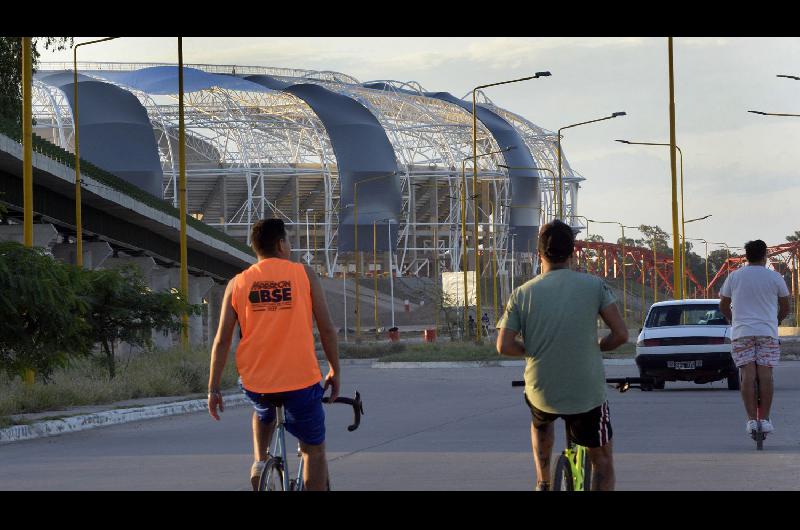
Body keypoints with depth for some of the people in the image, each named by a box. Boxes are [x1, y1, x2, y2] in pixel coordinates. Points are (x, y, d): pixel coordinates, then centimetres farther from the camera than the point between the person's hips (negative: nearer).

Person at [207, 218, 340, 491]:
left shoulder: (237, 283, 4)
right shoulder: (304, 274, 0)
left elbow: (222, 340, 1)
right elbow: (326, 328, -1)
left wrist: (213, 389, 6)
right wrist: (335, 371, 11)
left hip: (253, 383, 3)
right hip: (301, 379, -3)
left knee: (264, 411, 37)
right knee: (314, 450, 13)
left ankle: (260, 461, 16)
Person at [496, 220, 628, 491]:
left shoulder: (522, 294, -3)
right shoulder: (594, 286, -6)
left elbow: (504, 347, -8)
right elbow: (621, 334, -9)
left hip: (541, 393, 2)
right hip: (587, 393, -2)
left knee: (541, 423, 38)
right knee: (602, 459, 16)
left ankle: (543, 484, 32)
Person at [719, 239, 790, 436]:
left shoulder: (734, 276, 6)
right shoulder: (774, 277, 3)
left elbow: (723, 305, 14)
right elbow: (785, 307, 11)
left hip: (741, 332, 1)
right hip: (768, 332, -1)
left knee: (747, 375, -4)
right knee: (765, 375, -2)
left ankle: (751, 420, -8)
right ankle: (765, 419, -3)